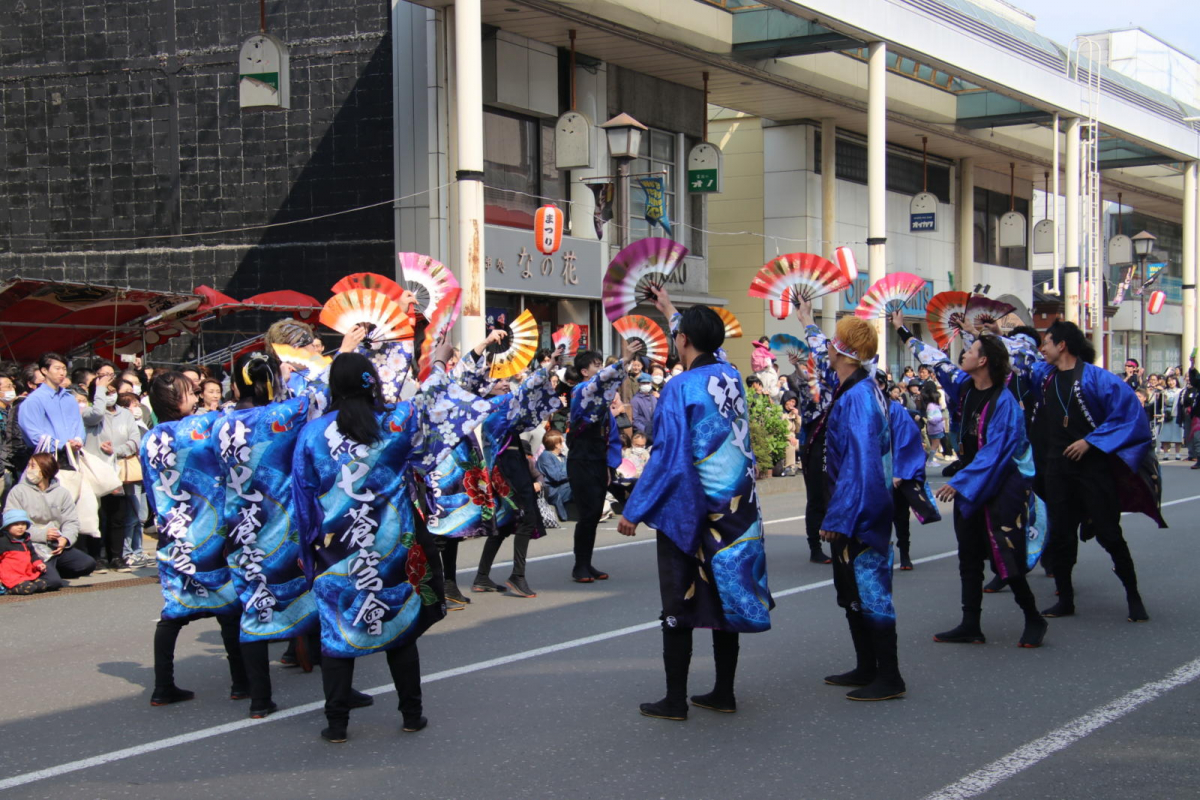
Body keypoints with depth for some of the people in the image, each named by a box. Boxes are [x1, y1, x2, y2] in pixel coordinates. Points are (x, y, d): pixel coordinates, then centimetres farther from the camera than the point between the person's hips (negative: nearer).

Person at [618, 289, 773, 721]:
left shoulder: (681, 387, -15)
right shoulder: (730, 376, 5)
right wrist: (670, 311, 44)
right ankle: (723, 693, 17)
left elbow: (667, 457, -17)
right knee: (726, 597, 11)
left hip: (689, 510, -6)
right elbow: (706, 349, 29)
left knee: (680, 604, 1)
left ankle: (675, 700, 5)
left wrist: (633, 511, -10)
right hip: (735, 509, 6)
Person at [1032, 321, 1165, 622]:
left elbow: (1129, 414, -13)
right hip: (1057, 469, 5)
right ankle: (1065, 600, 15)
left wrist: (1090, 441, -15)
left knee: (1109, 534, -3)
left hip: (1092, 466, -5)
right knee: (1060, 536, 6)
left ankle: (1134, 597, 11)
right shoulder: (1043, 375, 8)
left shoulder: (1095, 377, -10)